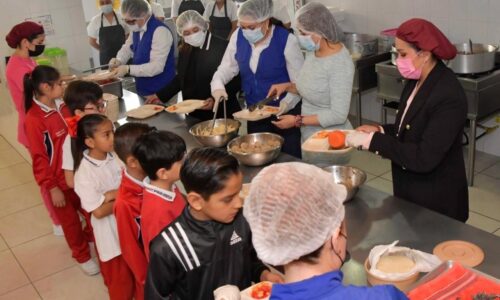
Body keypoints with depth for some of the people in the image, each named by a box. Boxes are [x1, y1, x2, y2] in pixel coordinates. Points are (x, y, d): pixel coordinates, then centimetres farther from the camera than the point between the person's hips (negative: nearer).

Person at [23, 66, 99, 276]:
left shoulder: (61, 105, -3)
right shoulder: (34, 119, -23)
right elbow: (39, 159, -18)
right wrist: (52, 188, -15)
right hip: (59, 180, -6)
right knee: (70, 220, 16)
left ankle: (92, 237, 49)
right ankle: (82, 256, 37)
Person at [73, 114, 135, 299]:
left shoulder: (115, 156, -10)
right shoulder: (85, 173, -24)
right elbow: (99, 211, -23)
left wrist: (112, 195, -21)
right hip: (110, 230, -5)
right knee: (120, 279, 14)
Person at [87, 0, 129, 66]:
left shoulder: (122, 18, 0)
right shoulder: (95, 21, 0)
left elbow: (128, 36, 11)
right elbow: (92, 41, 8)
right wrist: (105, 50, 8)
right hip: (106, 58, 0)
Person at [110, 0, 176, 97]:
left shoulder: (160, 31, -22)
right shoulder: (136, 29, 3)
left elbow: (157, 66, -26)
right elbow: (127, 48, 17)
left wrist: (128, 69, -27)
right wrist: (119, 60, -4)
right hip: (142, 89, 8)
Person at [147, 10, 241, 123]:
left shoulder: (223, 47, -12)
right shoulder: (185, 50, 7)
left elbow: (236, 81, -13)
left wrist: (216, 100, -24)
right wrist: (160, 96, 15)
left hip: (221, 115, -5)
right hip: (194, 115, 6)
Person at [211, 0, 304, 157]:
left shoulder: (286, 40, -17)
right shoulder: (238, 36, -4)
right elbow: (227, 66, 5)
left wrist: (287, 102, -31)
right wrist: (218, 84, -16)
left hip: (284, 114, -4)